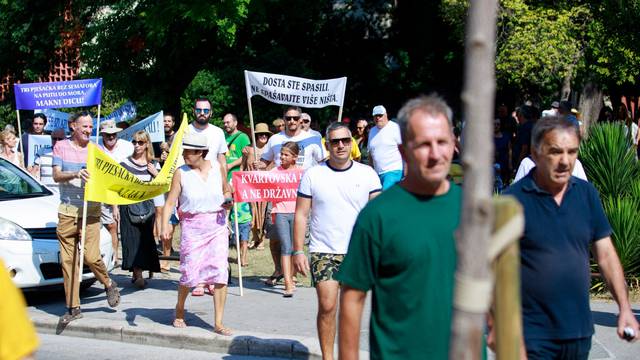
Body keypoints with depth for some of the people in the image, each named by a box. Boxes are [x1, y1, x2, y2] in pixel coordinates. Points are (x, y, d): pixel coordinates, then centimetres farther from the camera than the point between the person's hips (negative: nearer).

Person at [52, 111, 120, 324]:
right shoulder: (61, 147, 7)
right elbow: (56, 176, -2)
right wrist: (75, 174, -21)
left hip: (90, 210, -1)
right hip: (67, 210, 1)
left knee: (91, 257, -12)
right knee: (68, 261, 0)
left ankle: (109, 285, 17)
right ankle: (73, 308, 7)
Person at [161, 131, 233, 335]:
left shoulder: (217, 168, 5)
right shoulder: (181, 173, -2)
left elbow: (226, 192, 21)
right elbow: (170, 202, -5)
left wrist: (228, 201, -3)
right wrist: (165, 226, -19)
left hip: (217, 225, 2)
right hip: (192, 226, -2)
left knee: (220, 273, -6)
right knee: (189, 272, -2)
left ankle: (218, 324, 0)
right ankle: (179, 310, 29)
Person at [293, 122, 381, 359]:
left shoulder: (367, 174, 4)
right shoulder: (312, 175, 3)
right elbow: (301, 214, 3)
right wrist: (298, 251, -4)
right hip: (323, 251, -1)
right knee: (327, 306, -8)